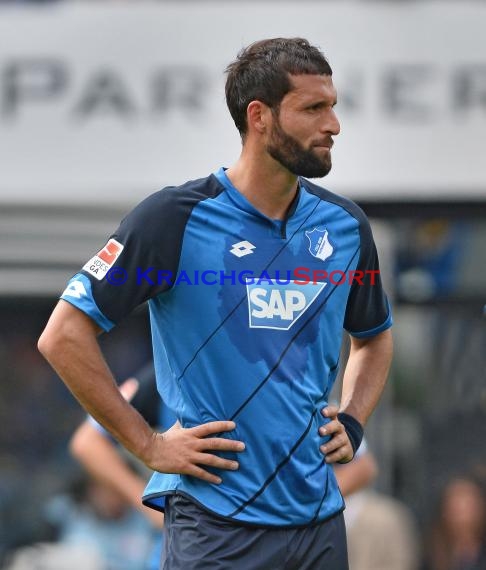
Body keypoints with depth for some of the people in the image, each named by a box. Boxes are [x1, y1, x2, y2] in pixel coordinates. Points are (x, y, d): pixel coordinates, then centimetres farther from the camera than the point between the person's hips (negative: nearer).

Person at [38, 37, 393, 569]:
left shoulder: (345, 225, 7)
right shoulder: (174, 219, -10)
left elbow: (374, 336, 26)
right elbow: (63, 335, -10)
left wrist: (353, 421, 9)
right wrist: (149, 445, -10)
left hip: (319, 519, 5)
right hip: (215, 521, -5)